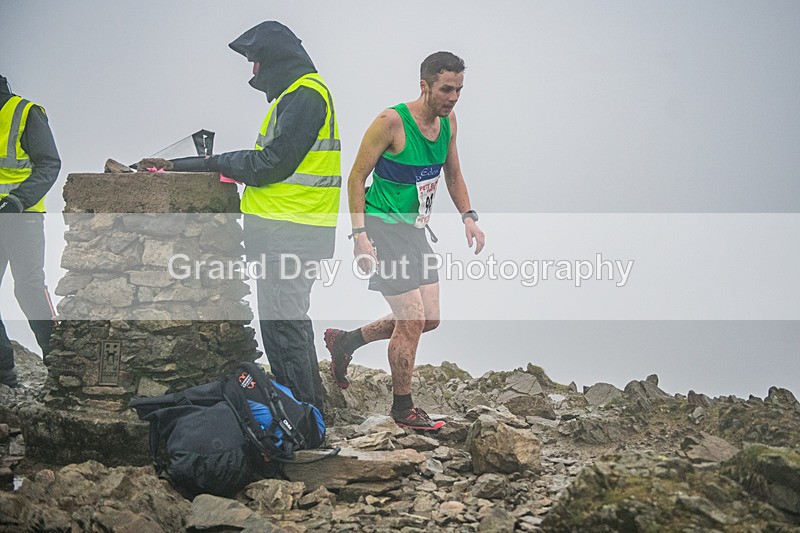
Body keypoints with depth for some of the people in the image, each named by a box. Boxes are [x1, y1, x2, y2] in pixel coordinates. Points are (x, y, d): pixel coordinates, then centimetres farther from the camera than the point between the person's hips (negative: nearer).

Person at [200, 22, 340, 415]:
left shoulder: (304, 94, -12)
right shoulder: (298, 92, 21)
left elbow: (273, 163, -17)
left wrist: (220, 162, -4)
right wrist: (225, 163, 9)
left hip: (288, 231, -11)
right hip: (286, 229, 11)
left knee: (282, 323, -8)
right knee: (288, 320, 16)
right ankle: (308, 408, 25)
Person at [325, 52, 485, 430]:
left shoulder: (449, 122, 5)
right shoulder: (392, 122, -17)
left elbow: (453, 175, 18)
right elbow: (356, 177, -14)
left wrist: (468, 217, 3)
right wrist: (360, 234, -21)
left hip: (414, 229, 8)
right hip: (383, 228, -8)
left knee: (429, 319, 9)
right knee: (412, 320, -9)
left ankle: (344, 341, 27)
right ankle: (403, 408, 10)